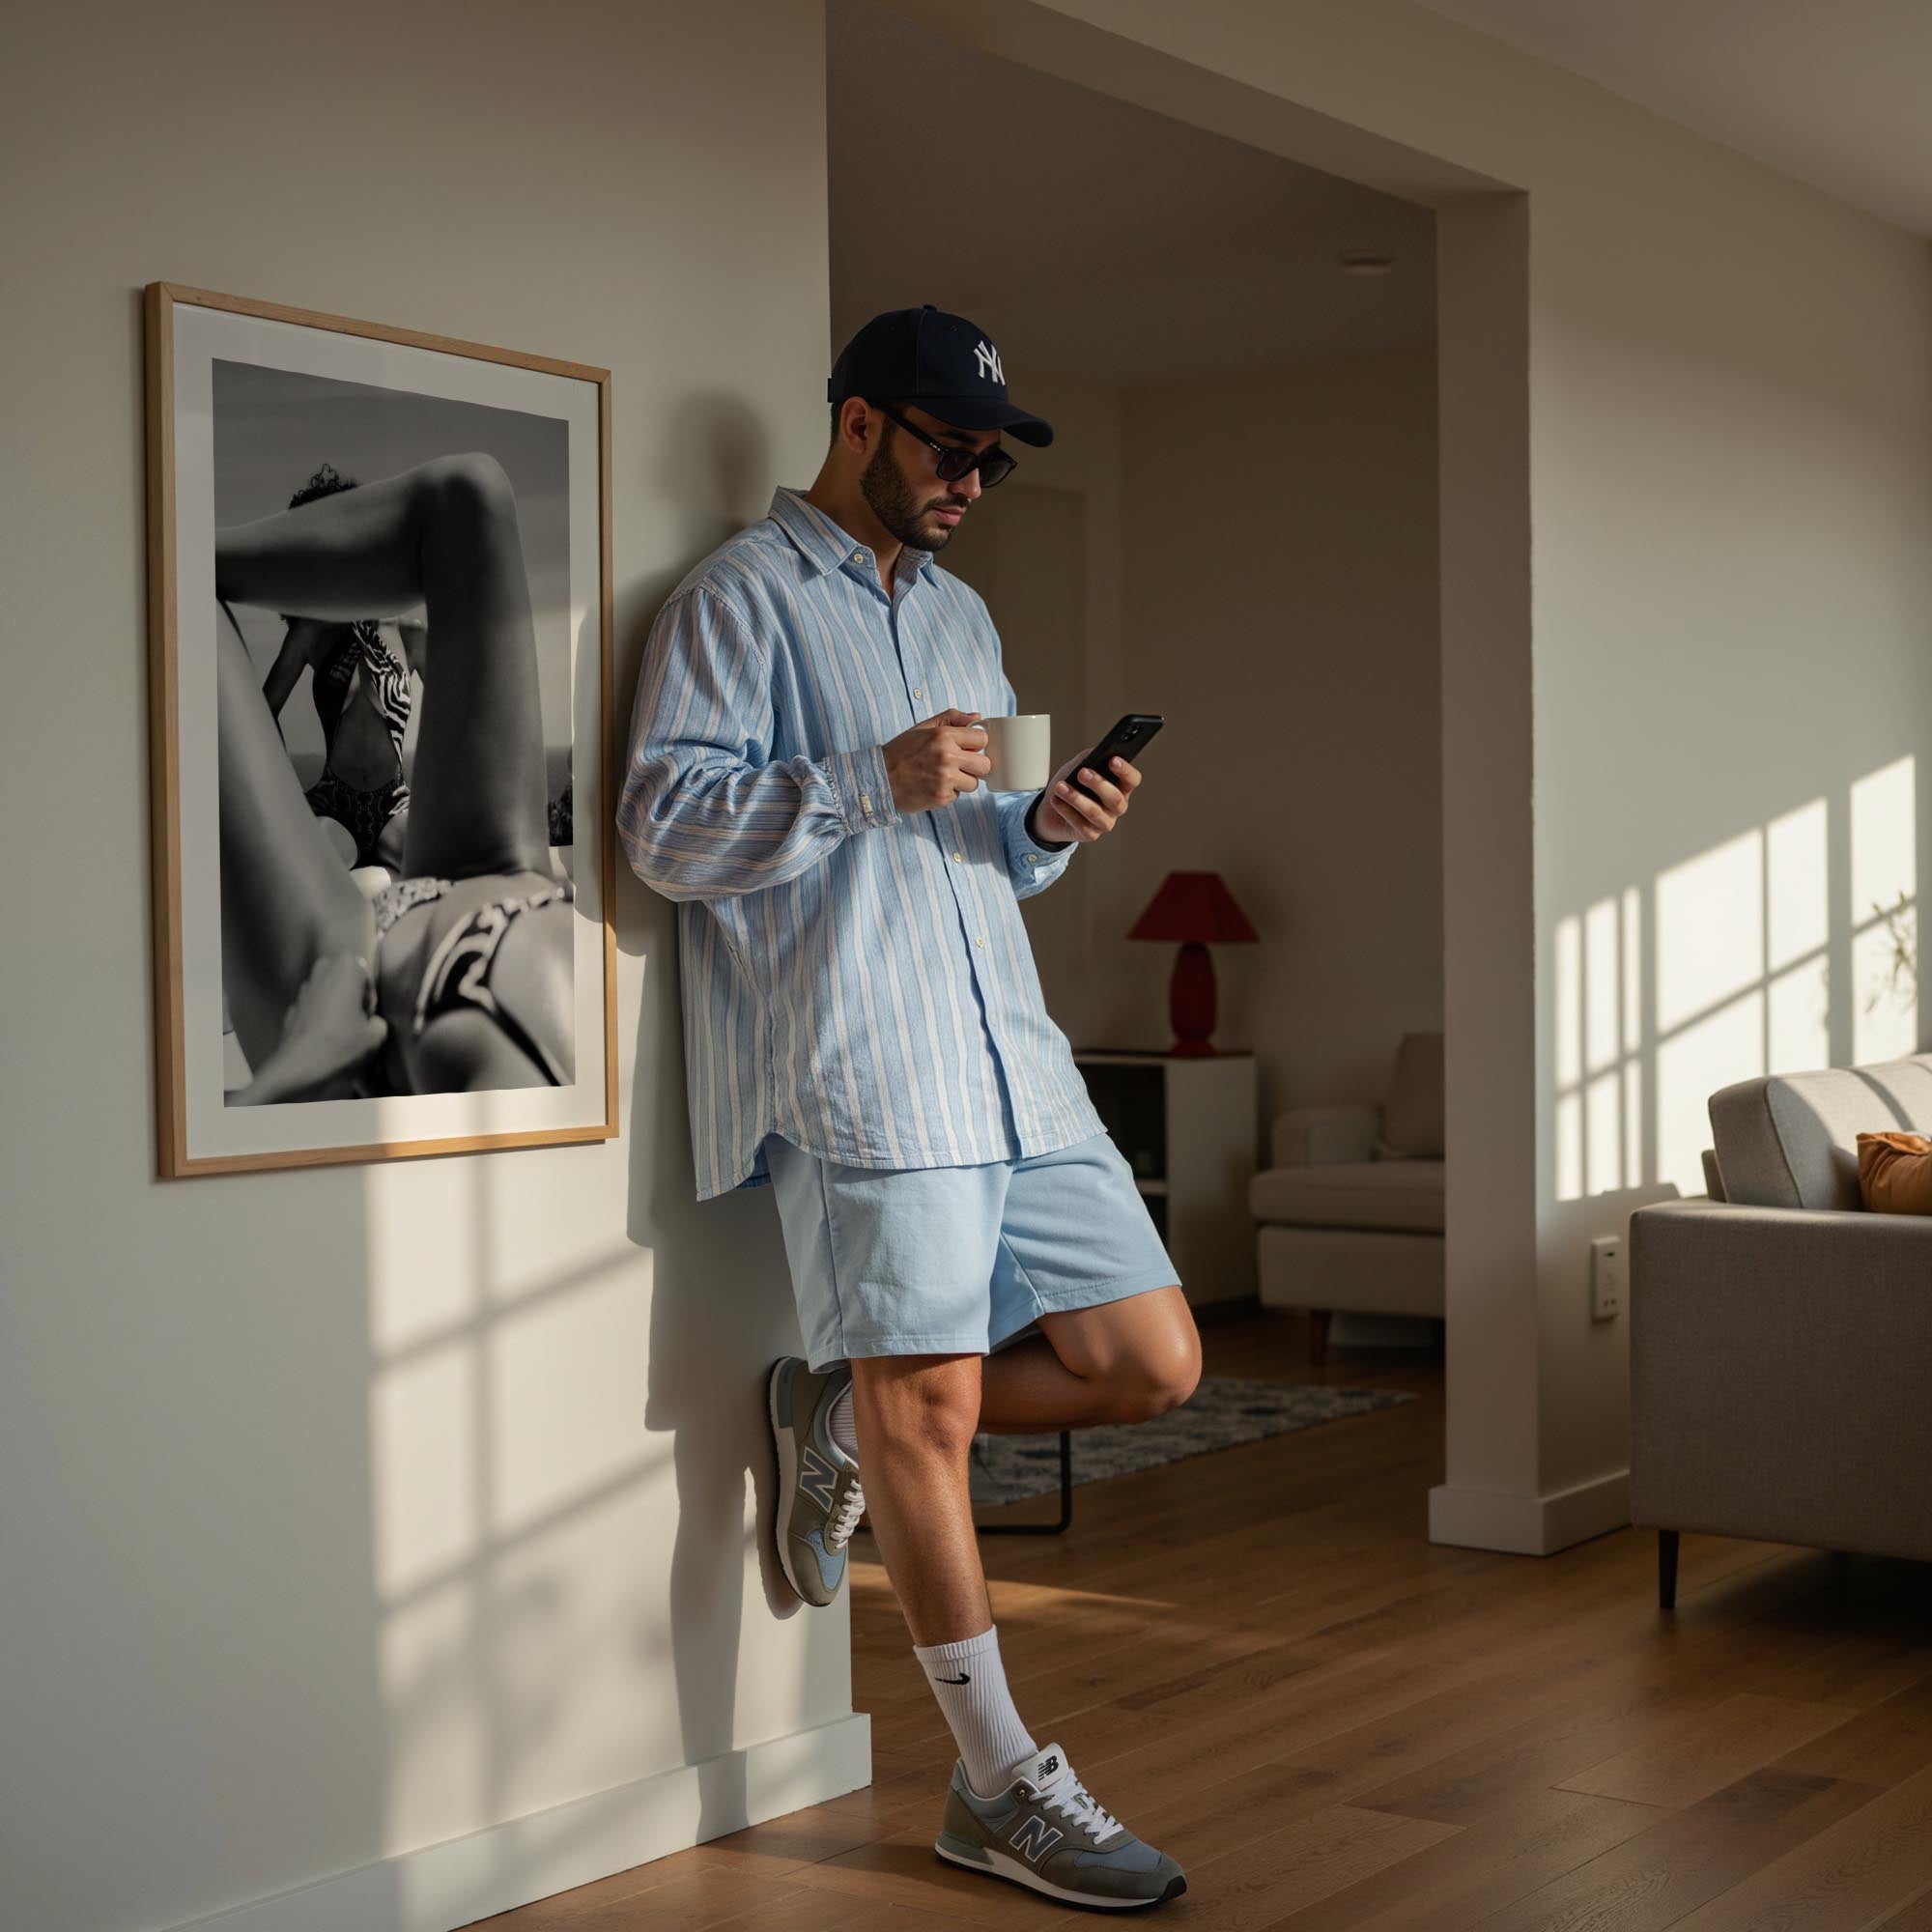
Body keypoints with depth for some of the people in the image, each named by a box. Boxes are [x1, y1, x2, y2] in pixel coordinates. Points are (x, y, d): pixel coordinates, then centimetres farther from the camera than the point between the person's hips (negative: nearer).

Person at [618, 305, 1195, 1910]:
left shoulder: (963, 615, 25)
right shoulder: (743, 597, 1)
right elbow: (665, 826, -8)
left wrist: (1046, 830, 5)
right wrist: (873, 782, -19)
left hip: (1018, 1068, 8)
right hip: (862, 1075, -7)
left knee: (1152, 1364, 3)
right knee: (932, 1412, -5)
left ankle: (843, 1417, 20)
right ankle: (1002, 1787, 7)